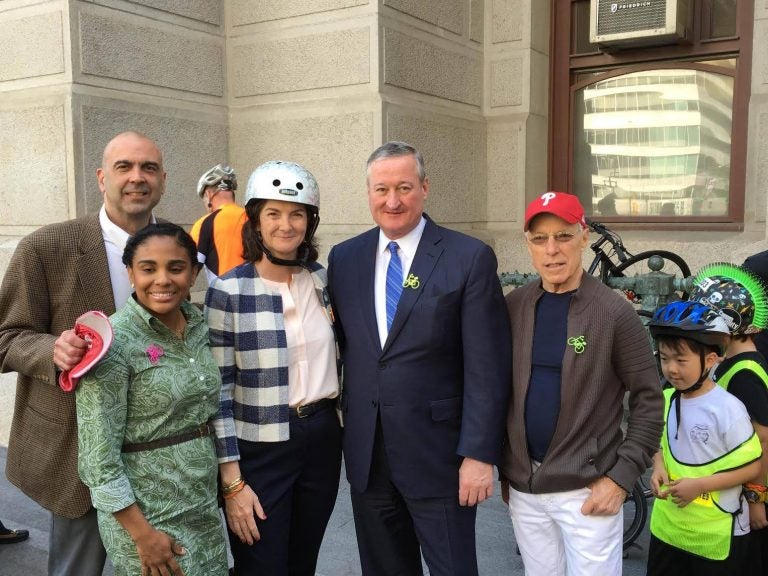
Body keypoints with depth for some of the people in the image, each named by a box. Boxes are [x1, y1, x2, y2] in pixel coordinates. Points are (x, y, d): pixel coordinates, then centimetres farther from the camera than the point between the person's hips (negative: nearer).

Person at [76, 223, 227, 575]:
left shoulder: (198, 325, 2)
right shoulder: (112, 341, -17)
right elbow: (98, 455, -17)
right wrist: (142, 534, -16)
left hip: (205, 508, 6)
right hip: (147, 515, -6)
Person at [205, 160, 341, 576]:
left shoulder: (324, 280, 2)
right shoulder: (228, 292, -11)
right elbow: (218, 390, -11)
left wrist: (337, 431, 13)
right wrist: (232, 482, -12)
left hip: (322, 441, 4)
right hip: (259, 450, -4)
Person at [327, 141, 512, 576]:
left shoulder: (470, 258, -9)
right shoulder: (344, 258, 5)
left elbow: (487, 368, -10)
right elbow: (343, 345, 11)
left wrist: (479, 454, -13)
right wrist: (341, 426, 7)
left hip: (438, 454, -4)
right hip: (365, 455, 4)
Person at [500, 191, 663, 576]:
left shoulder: (614, 312, -9)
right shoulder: (513, 306, 1)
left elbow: (649, 400, -7)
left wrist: (620, 477, -12)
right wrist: (504, 469, 7)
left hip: (587, 488, -3)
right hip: (523, 487, 4)